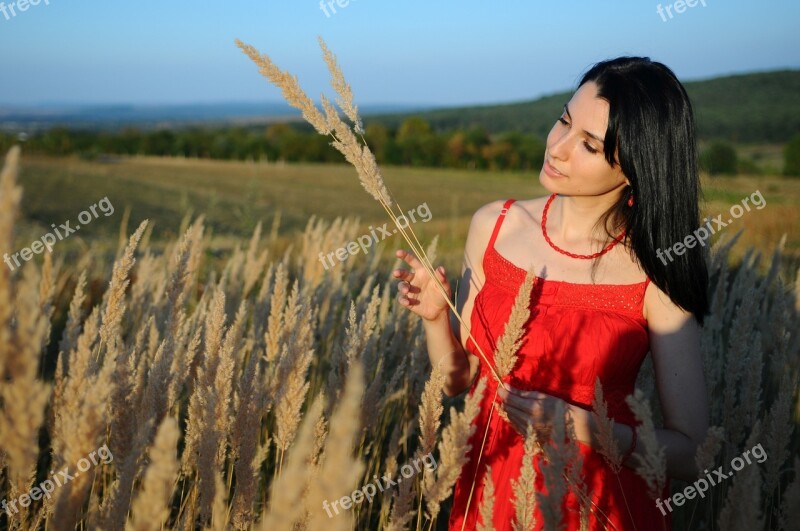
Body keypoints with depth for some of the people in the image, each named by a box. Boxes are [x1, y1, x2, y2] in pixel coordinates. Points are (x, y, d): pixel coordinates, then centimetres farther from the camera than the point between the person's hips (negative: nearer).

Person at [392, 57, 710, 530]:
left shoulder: (656, 275, -15)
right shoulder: (495, 226, -6)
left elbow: (694, 454, -12)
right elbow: (460, 380, 1)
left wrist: (583, 428, -24)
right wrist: (437, 317, -16)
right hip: (491, 489, 3)